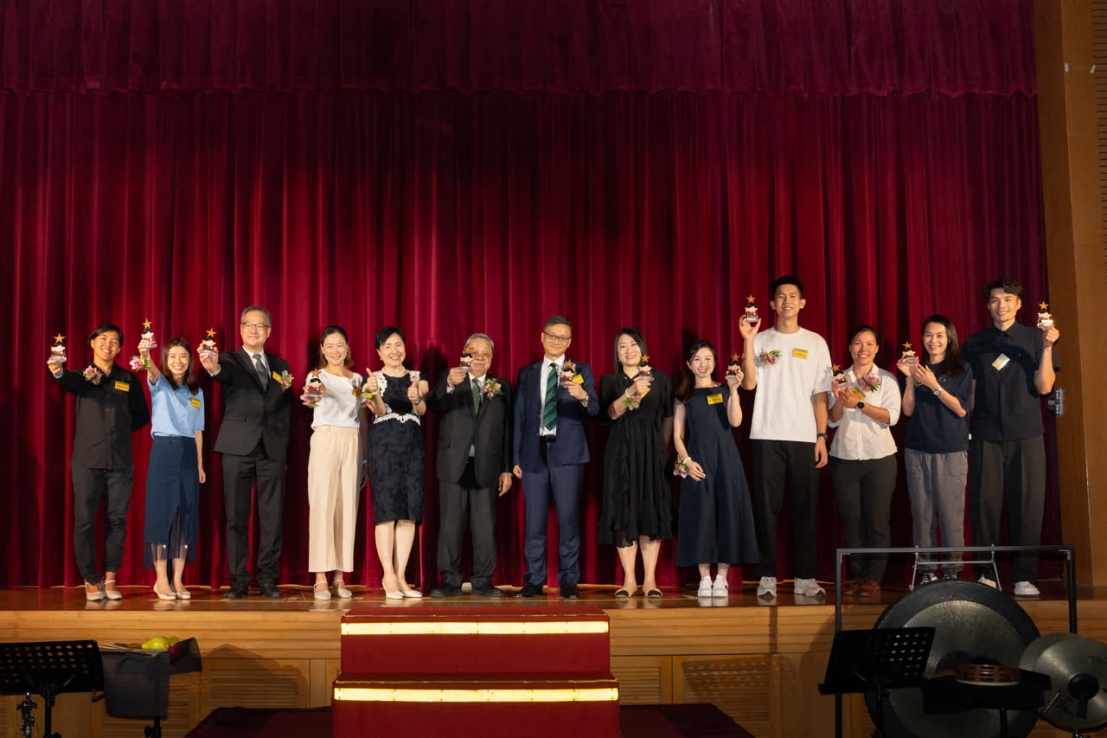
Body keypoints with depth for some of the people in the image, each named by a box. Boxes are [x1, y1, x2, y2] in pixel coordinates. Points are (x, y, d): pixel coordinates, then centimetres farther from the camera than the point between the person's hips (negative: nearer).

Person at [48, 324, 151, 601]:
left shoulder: (128, 380, 10)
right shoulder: (82, 375, 4)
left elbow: (142, 415, 15)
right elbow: (70, 383, -21)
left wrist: (121, 429, 3)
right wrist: (58, 373, -43)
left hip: (120, 461, 2)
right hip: (87, 459, -2)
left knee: (116, 520, 4)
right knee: (84, 521, -2)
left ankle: (110, 579, 12)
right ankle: (90, 580, 7)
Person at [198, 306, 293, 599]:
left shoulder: (280, 366, 16)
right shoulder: (231, 360, 6)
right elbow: (224, 373, -19)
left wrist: (283, 447, 10)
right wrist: (213, 367, -43)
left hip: (272, 448, 2)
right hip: (238, 447, -2)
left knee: (272, 517, 1)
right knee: (236, 516, 0)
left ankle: (267, 578, 10)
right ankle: (238, 580, 7)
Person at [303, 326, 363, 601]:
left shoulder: (357, 379, 15)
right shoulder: (317, 376, 2)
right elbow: (315, 395, -21)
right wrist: (320, 392, -44)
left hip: (353, 443, 4)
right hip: (325, 441, -4)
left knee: (348, 507, 2)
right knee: (322, 506, -7)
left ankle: (340, 577, 8)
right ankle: (321, 579, -6)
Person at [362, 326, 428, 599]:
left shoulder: (416, 378, 12)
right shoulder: (374, 378, 5)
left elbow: (421, 410, -3)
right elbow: (380, 411, -8)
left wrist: (416, 399, -26)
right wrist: (375, 394, -29)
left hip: (412, 444, 3)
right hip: (383, 443, -3)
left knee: (409, 510, 1)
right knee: (386, 508, -7)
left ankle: (401, 576, 6)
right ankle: (389, 577, -6)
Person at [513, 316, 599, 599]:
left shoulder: (581, 371, 7)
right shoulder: (526, 374, 14)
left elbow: (594, 410, -5)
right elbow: (519, 417, 12)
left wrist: (584, 396, -28)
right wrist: (516, 457, 7)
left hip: (567, 453, -2)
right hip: (534, 453, 2)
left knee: (569, 519, -2)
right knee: (534, 521, 4)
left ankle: (568, 581, 5)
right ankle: (534, 581, 11)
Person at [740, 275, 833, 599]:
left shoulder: (816, 343, 10)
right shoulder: (761, 340, 7)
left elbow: (821, 394, 7)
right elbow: (749, 383, -5)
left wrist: (822, 437, 1)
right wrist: (748, 341, -13)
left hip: (804, 437, 1)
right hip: (767, 436, -1)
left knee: (805, 507, 1)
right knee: (767, 506, -1)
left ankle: (805, 577, 8)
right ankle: (767, 576, 5)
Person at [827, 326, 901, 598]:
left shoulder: (887, 379, 3)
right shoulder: (840, 379, 9)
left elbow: (892, 416, -9)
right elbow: (833, 420, 4)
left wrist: (858, 404, -18)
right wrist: (840, 400, -15)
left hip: (879, 457, -2)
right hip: (845, 457, 2)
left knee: (877, 519, -4)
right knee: (851, 519, 3)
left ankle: (874, 579, 0)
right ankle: (858, 576, 9)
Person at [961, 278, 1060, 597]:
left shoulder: (1034, 337, 7)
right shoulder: (974, 344, 11)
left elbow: (1044, 387, -2)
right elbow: (968, 391, 10)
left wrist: (1047, 347, -13)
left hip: (1026, 435, -1)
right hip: (985, 435, 1)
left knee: (1028, 504, -2)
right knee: (985, 503, -1)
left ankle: (1025, 577, 4)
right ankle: (985, 574, 7)